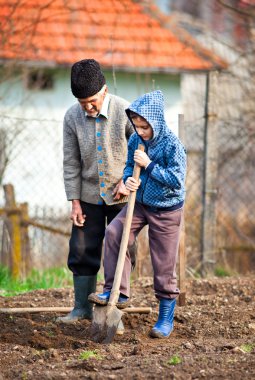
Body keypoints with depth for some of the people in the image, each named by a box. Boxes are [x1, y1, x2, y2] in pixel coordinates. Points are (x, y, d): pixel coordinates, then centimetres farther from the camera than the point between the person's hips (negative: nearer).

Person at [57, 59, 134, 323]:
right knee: (82, 251, 3)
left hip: (121, 195, -2)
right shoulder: (72, 117, -7)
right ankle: (82, 307, 12)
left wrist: (127, 181, -14)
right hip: (89, 195, 2)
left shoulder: (124, 111, -15)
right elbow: (71, 163, -2)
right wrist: (75, 202, -4)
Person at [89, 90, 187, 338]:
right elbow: (129, 165, 11)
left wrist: (149, 165, -24)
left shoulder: (172, 145, -21)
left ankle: (166, 317, 14)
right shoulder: (135, 140, -3)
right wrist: (128, 179, -12)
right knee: (113, 233, -16)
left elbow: (177, 180, -23)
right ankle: (116, 290, -6)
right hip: (139, 203, 6)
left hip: (166, 211, -6)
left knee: (164, 265, 1)